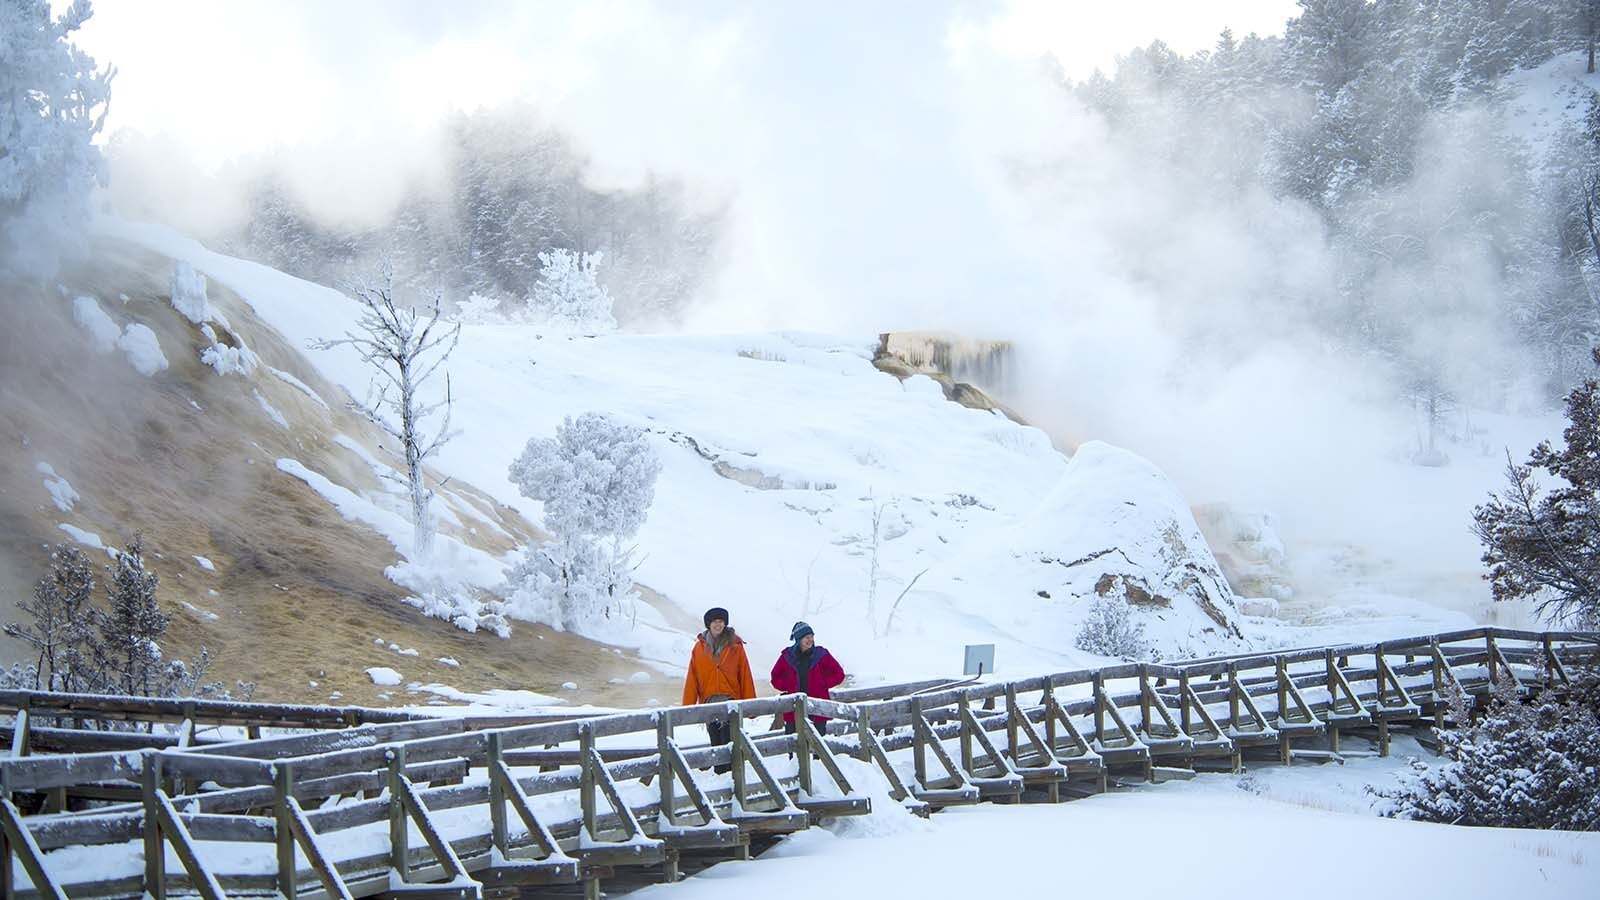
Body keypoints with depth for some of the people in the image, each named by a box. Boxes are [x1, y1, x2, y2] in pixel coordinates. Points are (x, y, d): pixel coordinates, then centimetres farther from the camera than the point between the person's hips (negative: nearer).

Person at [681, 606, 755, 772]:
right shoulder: (700, 647, 7)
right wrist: (688, 706, 2)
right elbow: (692, 678, 7)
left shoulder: (735, 645, 3)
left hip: (731, 701, -2)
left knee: (729, 741, -13)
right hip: (709, 702, 2)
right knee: (716, 743, 5)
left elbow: (745, 675, 3)